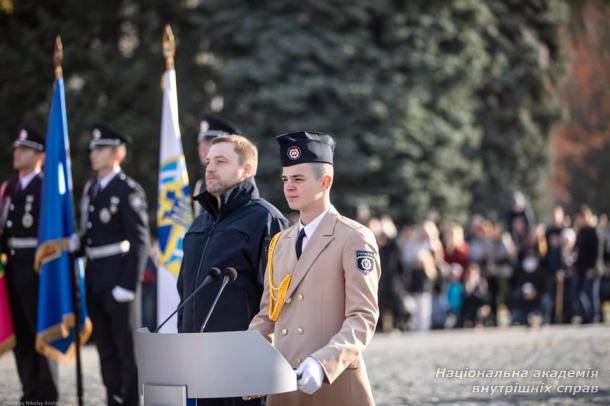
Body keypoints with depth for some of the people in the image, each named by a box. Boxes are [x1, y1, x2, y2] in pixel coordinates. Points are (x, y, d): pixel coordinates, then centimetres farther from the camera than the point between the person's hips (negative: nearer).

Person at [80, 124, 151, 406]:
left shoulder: (129, 191, -9)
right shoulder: (91, 189, 14)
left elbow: (140, 242, -13)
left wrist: (128, 285, -17)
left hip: (118, 276, -8)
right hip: (94, 279, 8)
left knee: (127, 346, -2)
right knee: (106, 347, 11)